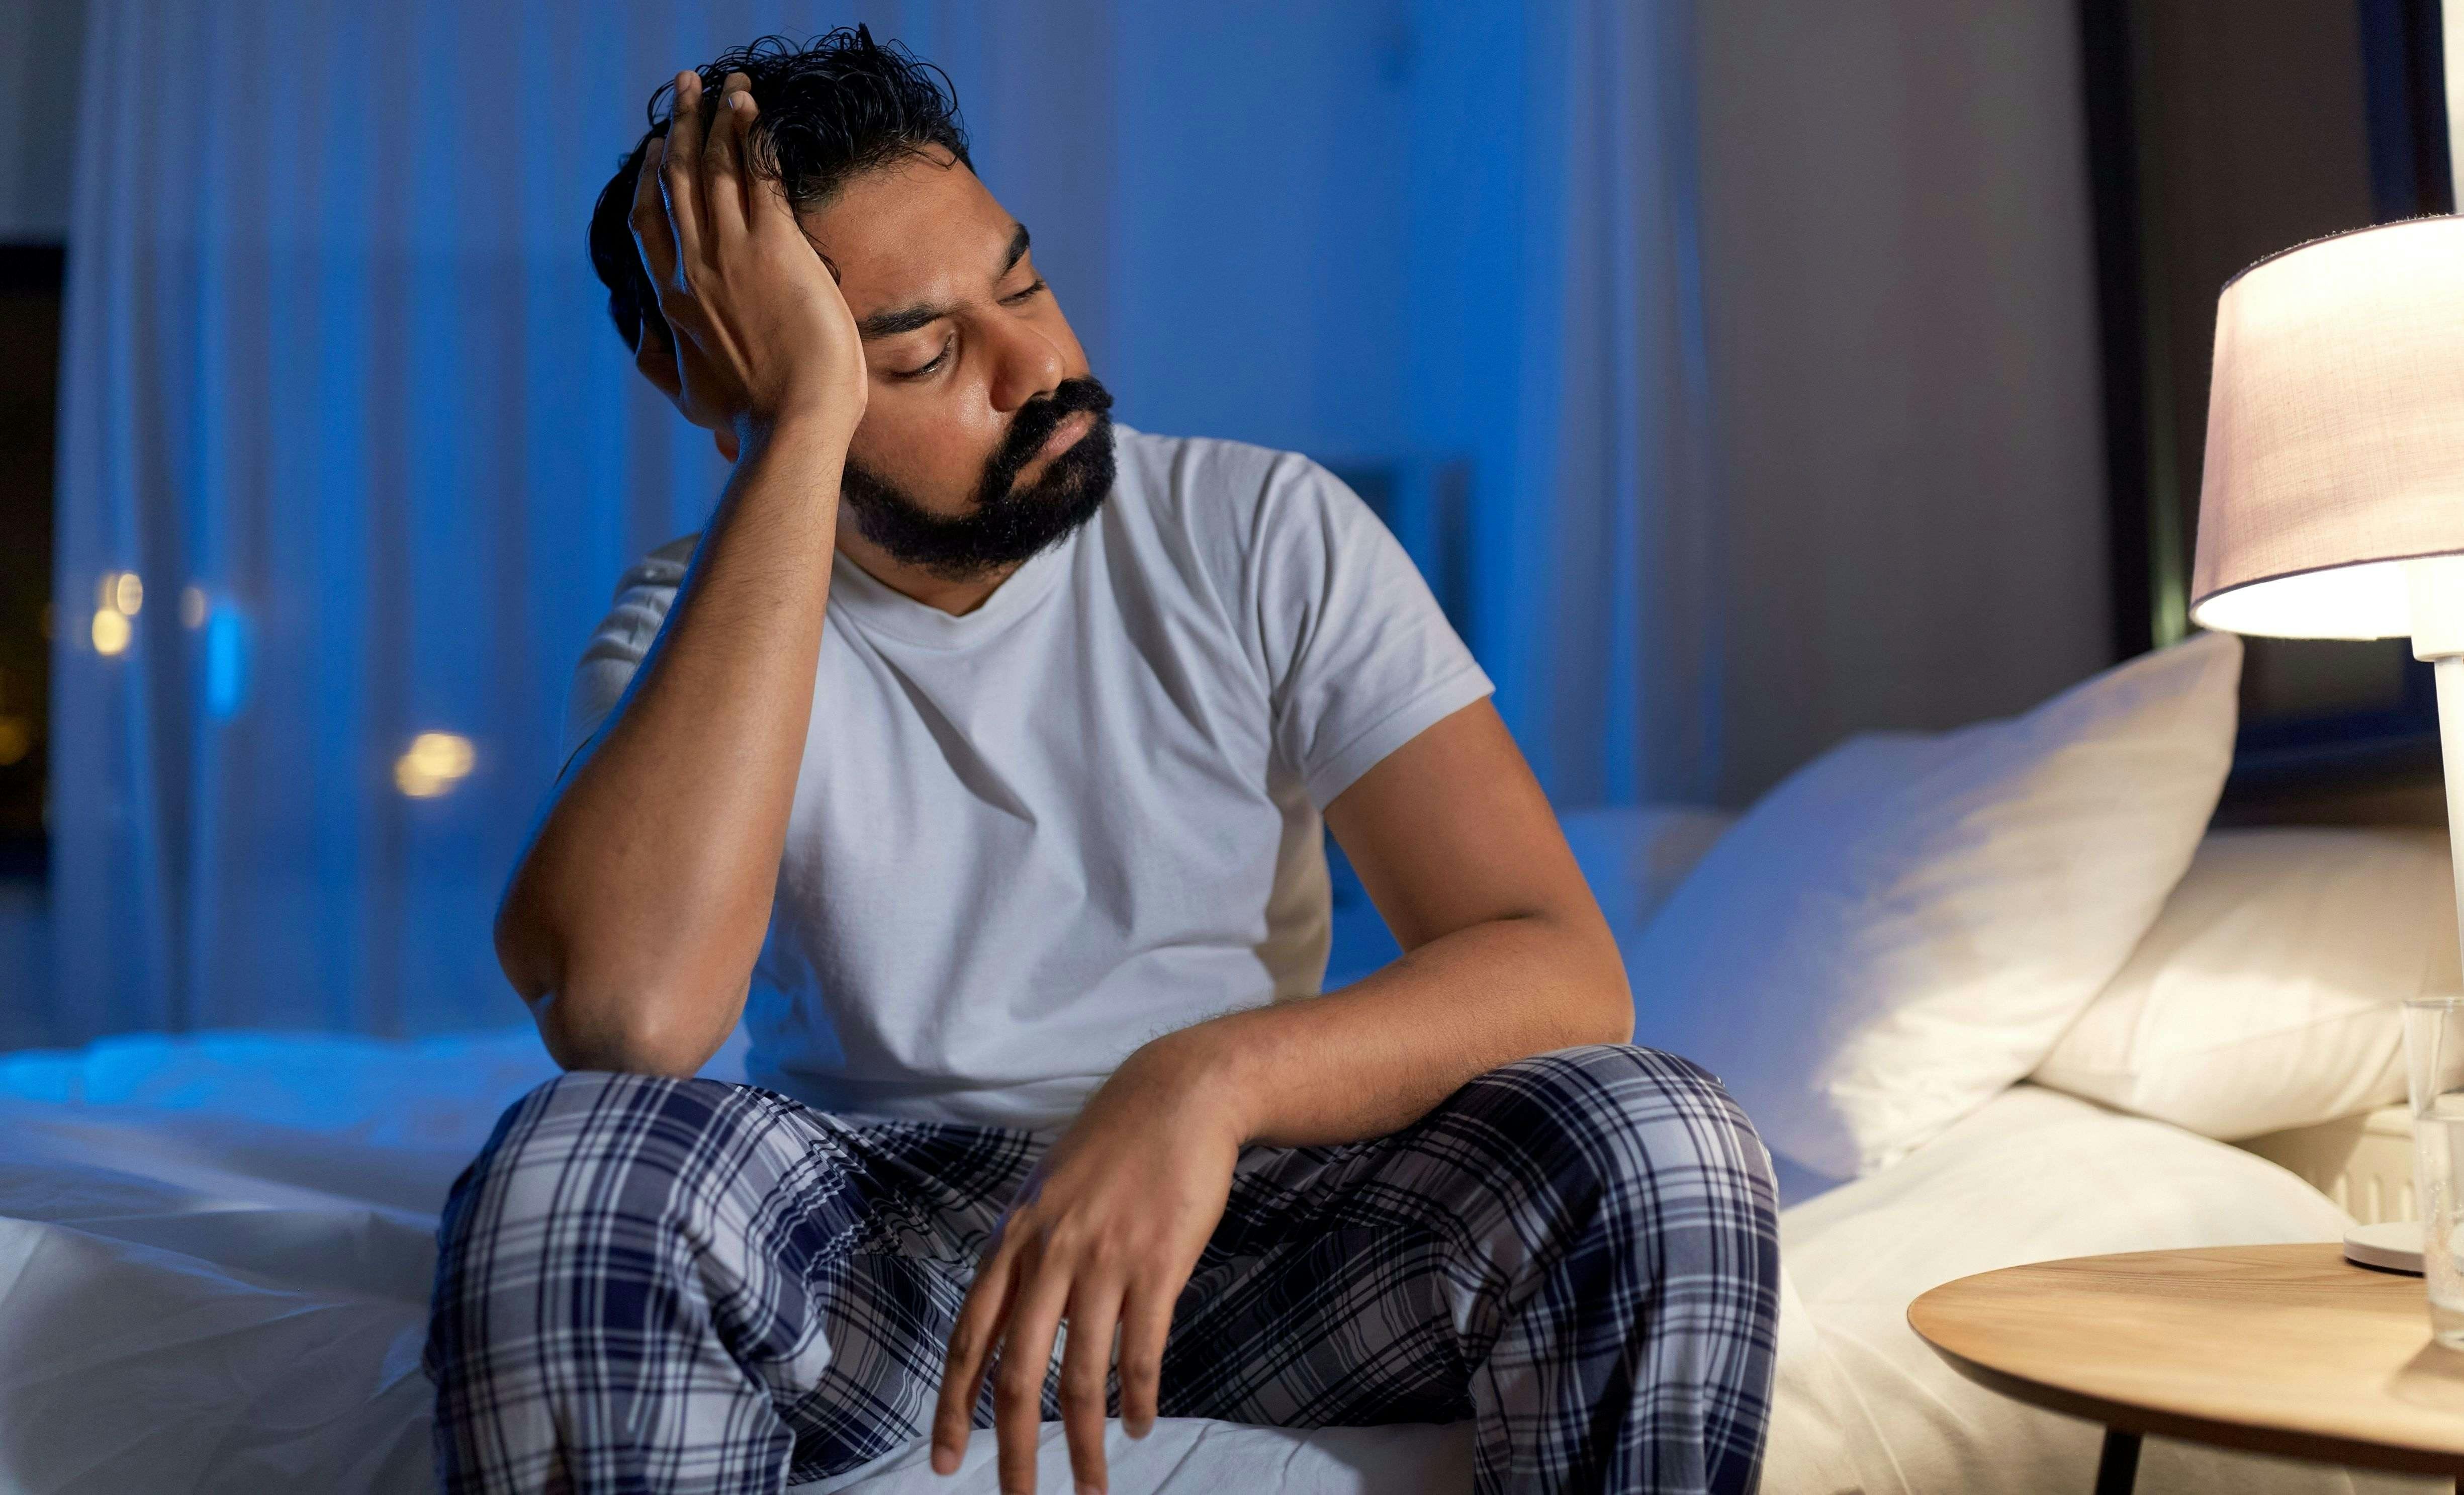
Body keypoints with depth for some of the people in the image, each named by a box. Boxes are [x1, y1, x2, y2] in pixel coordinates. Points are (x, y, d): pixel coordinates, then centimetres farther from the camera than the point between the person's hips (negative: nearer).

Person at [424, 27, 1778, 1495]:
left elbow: (1567, 971, -14)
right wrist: (805, 420, -27)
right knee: (568, 1172, -31)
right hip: (866, 1235, 0)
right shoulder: (689, 625, -7)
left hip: (1245, 1201, 1)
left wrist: (1207, 1076, -35)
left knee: (1662, 1144, -27)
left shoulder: (1269, 532, -7)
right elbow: (626, 1013, -31)